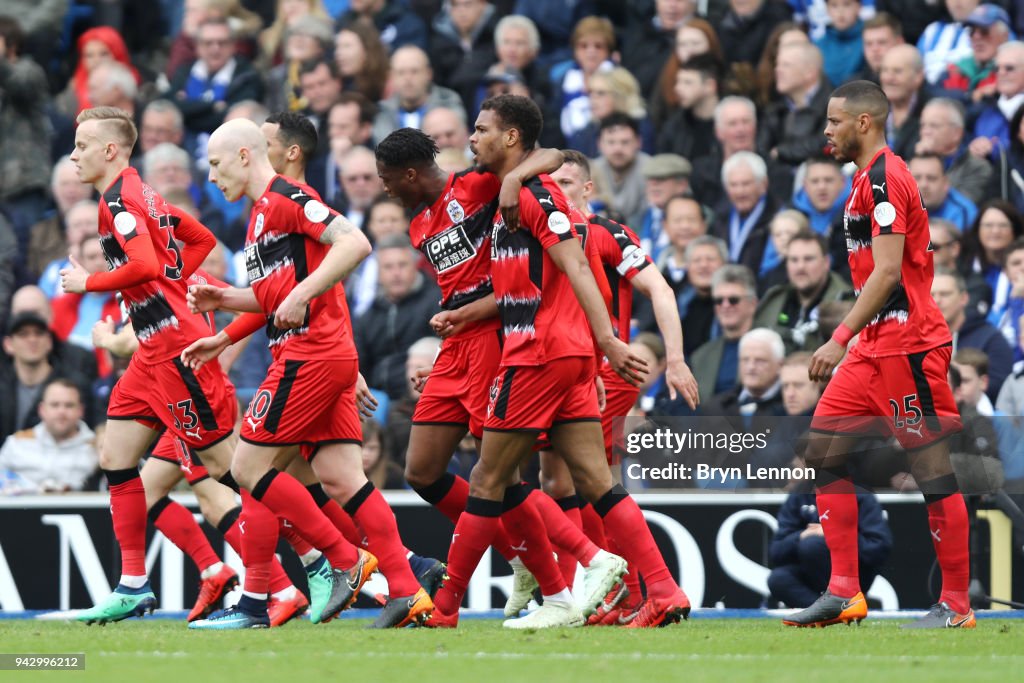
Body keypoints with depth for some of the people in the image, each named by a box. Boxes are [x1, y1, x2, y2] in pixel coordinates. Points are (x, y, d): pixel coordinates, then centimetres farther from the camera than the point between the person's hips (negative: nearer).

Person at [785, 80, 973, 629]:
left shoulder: (884, 178, -14)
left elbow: (887, 273, -21)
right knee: (824, 451, 7)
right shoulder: (869, 178, 18)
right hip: (875, 347, 11)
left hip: (906, 345, -11)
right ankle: (844, 593, 7)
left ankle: (957, 604, -2)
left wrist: (840, 339, -22)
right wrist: (850, 342, 22)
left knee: (932, 466, -6)